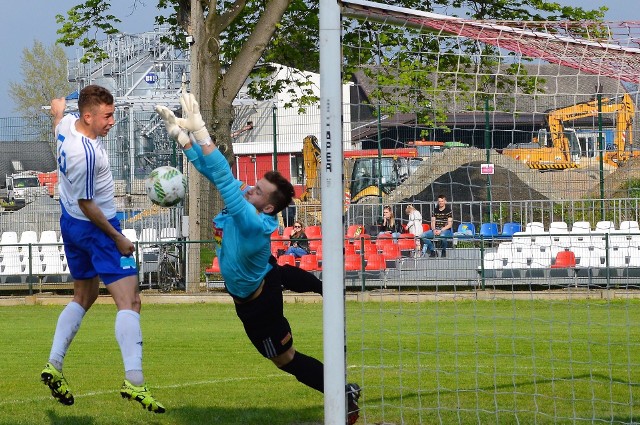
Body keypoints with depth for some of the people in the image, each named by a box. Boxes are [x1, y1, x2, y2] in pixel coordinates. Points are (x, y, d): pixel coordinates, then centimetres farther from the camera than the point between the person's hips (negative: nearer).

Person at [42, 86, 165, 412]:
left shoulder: (68, 123, -4)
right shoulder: (86, 153, -30)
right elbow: (86, 203, -23)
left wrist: (57, 112, 48)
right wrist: (118, 238, -16)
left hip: (70, 223, 10)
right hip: (96, 227, -10)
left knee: (83, 296, 24)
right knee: (129, 301, -14)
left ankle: (54, 367, 18)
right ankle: (133, 381, -27)